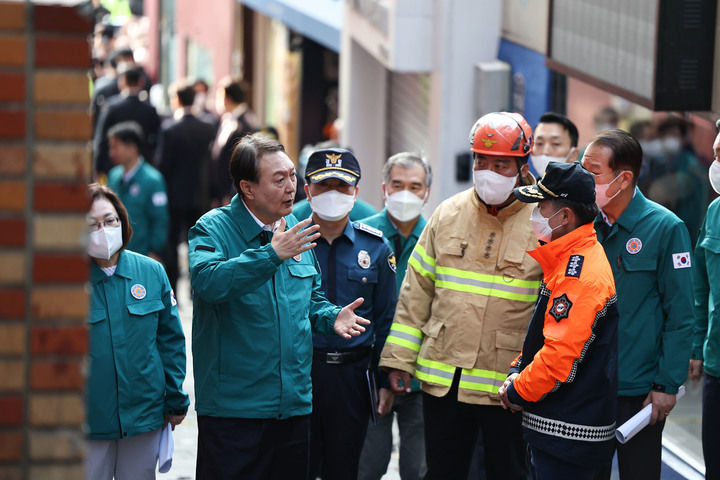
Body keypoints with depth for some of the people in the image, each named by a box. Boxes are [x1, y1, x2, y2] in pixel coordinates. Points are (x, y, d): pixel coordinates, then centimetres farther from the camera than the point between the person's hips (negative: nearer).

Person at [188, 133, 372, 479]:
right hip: (233, 408, -6)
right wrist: (272, 254, -33)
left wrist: (331, 317, 1)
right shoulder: (213, 229, -7)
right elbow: (208, 281, -28)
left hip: (295, 405, 6)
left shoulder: (296, 230, 12)